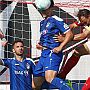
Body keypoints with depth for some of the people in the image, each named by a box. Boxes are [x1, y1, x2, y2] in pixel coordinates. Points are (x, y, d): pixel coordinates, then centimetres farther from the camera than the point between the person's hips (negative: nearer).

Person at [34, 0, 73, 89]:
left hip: (52, 53, -9)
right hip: (44, 54, 9)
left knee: (49, 78, -29)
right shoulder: (42, 22, 20)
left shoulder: (55, 20, -5)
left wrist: (60, 47, -18)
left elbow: (69, 34, -10)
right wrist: (39, 44, 13)